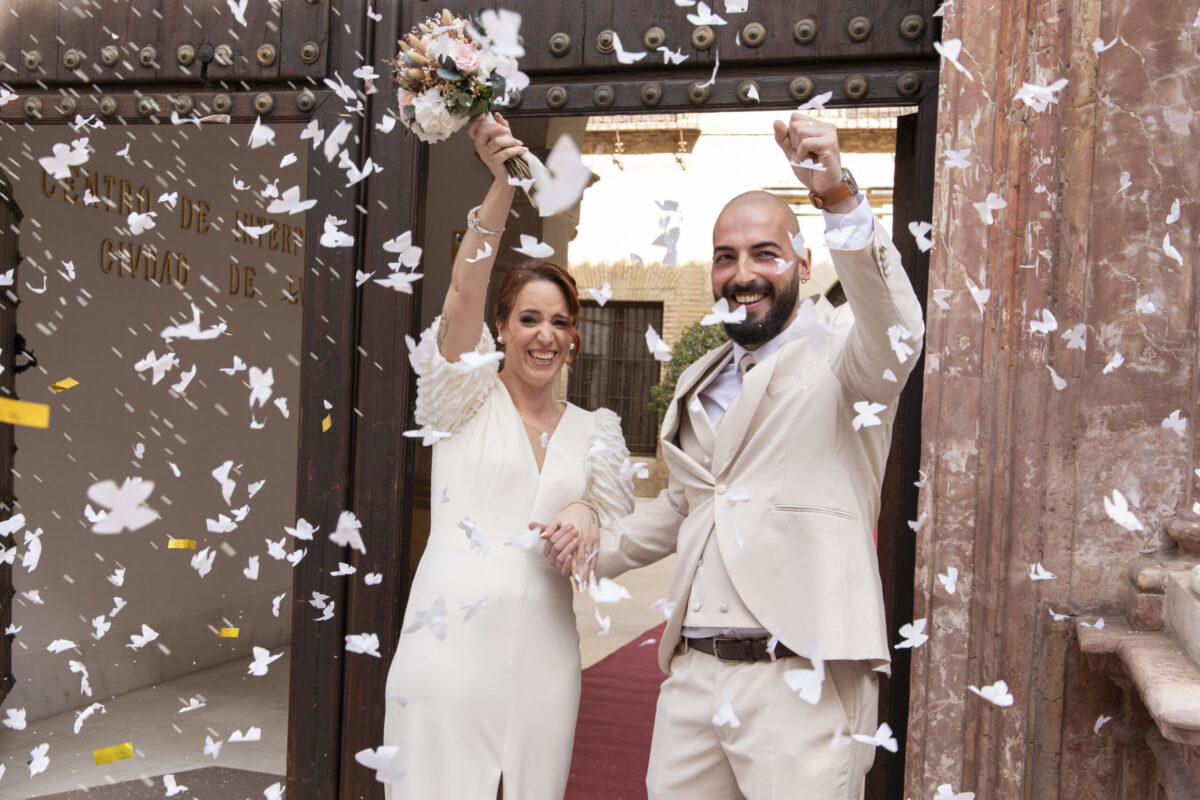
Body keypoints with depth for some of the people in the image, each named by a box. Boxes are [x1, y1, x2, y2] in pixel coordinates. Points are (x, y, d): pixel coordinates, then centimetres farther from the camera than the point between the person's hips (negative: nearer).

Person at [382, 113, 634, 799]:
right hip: (452, 640, -3)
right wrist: (502, 181, -26)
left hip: (542, 653, 3)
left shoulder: (593, 431, 11)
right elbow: (466, 291, -15)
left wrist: (585, 527, -8)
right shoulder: (467, 400, 2)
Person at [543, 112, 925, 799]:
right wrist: (602, 544, 17)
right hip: (693, 673, 6)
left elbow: (895, 330, -26)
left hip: (802, 682, -6)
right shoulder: (701, 383, 19)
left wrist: (840, 199, -39)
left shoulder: (839, 355, -2)